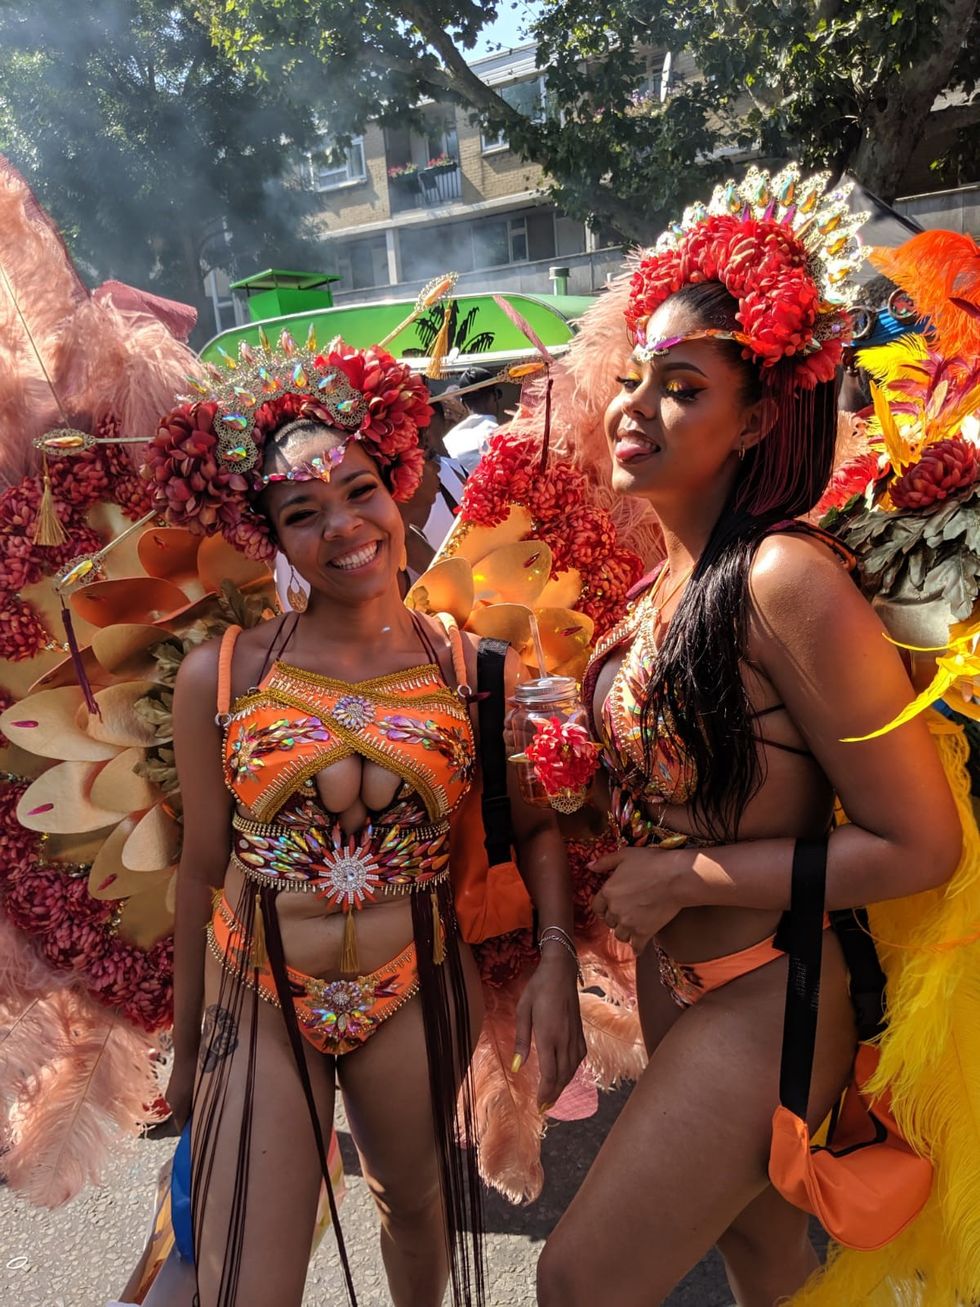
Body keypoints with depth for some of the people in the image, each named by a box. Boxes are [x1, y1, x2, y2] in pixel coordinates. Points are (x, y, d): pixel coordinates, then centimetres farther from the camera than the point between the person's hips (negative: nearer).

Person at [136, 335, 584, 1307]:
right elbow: (202, 869, -3)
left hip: (417, 999, 2)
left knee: (418, 1204, 26)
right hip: (255, 1004, -1)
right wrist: (185, 1046, 6)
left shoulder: (476, 670, -10)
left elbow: (536, 824, -3)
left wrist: (555, 957, -18)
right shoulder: (219, 676, -11)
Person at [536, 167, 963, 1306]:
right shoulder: (659, 585, -1)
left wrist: (685, 876, -19)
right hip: (674, 985, 7)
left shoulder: (785, 581, -25)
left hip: (764, 1002, -7)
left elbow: (922, 846, -21)